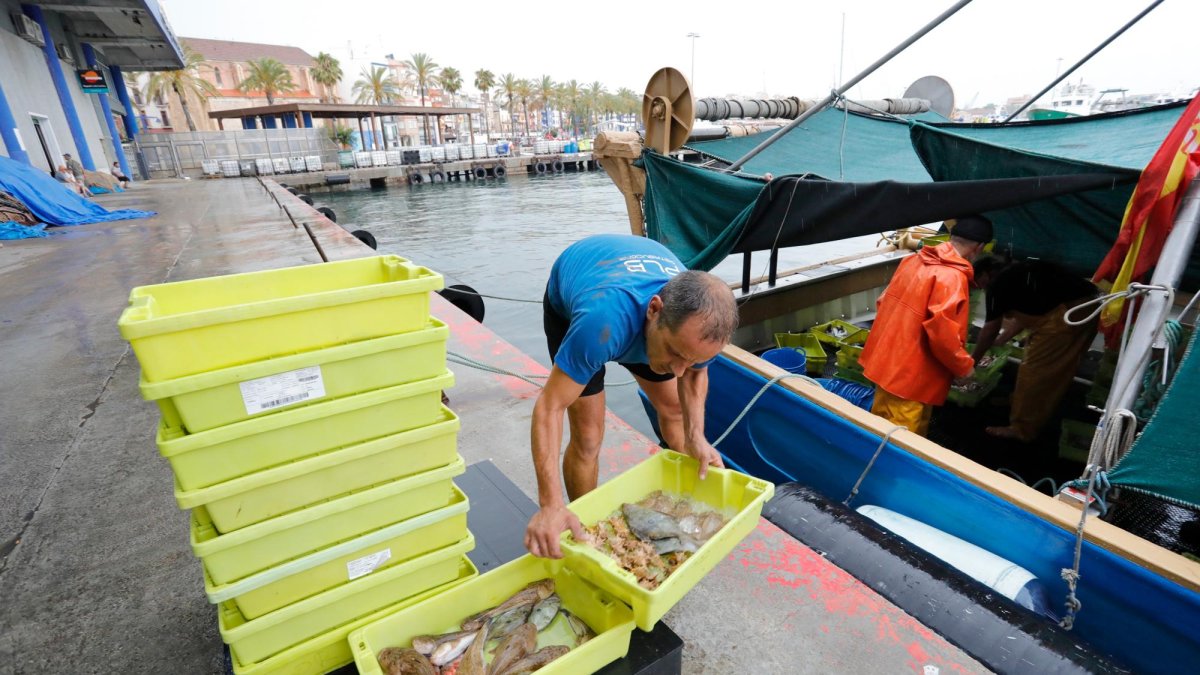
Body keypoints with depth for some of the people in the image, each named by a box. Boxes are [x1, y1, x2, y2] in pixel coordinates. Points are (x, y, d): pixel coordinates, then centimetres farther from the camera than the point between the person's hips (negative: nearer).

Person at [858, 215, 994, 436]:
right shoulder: (951, 277, -19)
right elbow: (942, 334, -24)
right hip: (909, 376, -9)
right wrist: (965, 366, -7)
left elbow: (883, 303, 16)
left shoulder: (913, 260, 7)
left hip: (889, 362, 9)